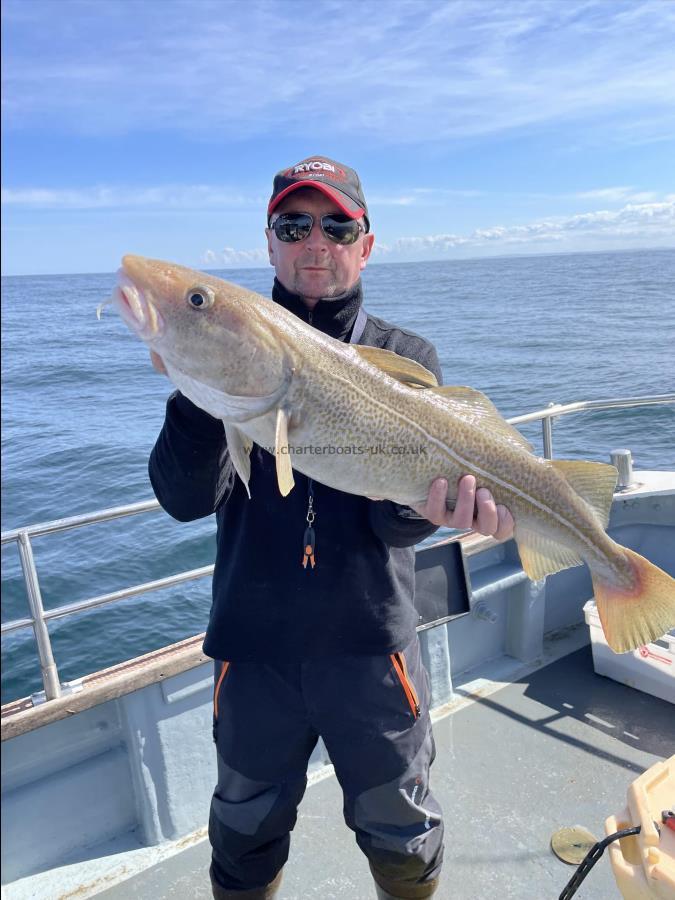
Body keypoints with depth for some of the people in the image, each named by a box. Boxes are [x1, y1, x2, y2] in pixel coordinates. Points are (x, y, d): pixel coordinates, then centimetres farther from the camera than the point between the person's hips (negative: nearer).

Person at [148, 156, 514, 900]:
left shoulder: (407, 358, -2)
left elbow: (390, 520, -10)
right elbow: (184, 499, -13)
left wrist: (424, 505, -33)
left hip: (370, 643, 0)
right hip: (253, 645, 1)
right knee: (245, 837, 22)